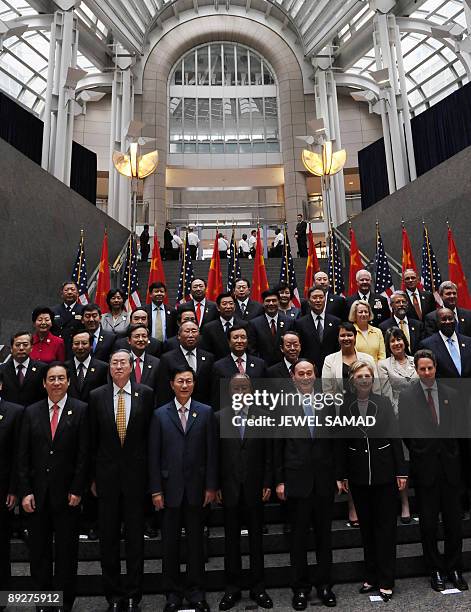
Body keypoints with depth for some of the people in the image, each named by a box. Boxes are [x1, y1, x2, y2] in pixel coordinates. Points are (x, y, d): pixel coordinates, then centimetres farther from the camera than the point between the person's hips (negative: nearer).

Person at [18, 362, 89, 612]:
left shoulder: (80, 410, -5)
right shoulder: (31, 412, 4)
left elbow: (83, 454, -7)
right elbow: (23, 455, 3)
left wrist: (77, 490, -9)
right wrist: (25, 491, -2)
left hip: (66, 493, -2)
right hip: (37, 493, 3)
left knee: (66, 551, 10)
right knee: (38, 551, 13)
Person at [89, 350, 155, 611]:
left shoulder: (146, 394, -3)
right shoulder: (97, 396, 0)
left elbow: (152, 433, 0)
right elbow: (93, 439, 3)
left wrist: (151, 472, -1)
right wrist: (93, 477, 4)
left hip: (136, 473, -1)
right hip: (107, 474, 1)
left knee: (135, 536, 10)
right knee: (108, 537, 11)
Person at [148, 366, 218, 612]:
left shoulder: (206, 412, 1)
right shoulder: (160, 415, 1)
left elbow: (212, 451, 0)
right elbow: (154, 455, 0)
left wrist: (211, 486, -3)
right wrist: (156, 490, -4)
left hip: (196, 488, 0)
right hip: (170, 488, 0)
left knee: (196, 541, 10)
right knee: (170, 543, 10)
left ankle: (195, 591, 27)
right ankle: (172, 592, 27)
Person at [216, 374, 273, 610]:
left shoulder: (263, 416, -1)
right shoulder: (219, 417, -1)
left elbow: (268, 455, 1)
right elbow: (215, 455, -1)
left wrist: (267, 484, -3)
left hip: (255, 488, 0)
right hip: (229, 488, 0)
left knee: (256, 538, 11)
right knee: (231, 540, 11)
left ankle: (257, 587, 26)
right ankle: (232, 588, 25)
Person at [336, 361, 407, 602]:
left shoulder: (384, 403, -3)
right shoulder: (344, 406, -3)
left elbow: (395, 437, -2)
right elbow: (340, 443, 1)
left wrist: (401, 471, -4)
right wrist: (341, 476, 1)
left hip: (384, 473, -1)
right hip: (358, 475, 1)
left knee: (385, 527, 6)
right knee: (366, 526, 13)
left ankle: (386, 581, 16)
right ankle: (371, 577, 26)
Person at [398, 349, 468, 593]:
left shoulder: (452, 394, 5)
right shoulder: (407, 395, -3)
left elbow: (459, 427, 8)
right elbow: (405, 430, -1)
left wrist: (451, 451, 2)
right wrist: (418, 452, 0)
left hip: (450, 465, 2)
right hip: (424, 467, -2)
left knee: (454, 521, 10)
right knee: (428, 522, 7)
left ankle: (454, 569, 26)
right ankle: (436, 570, 23)